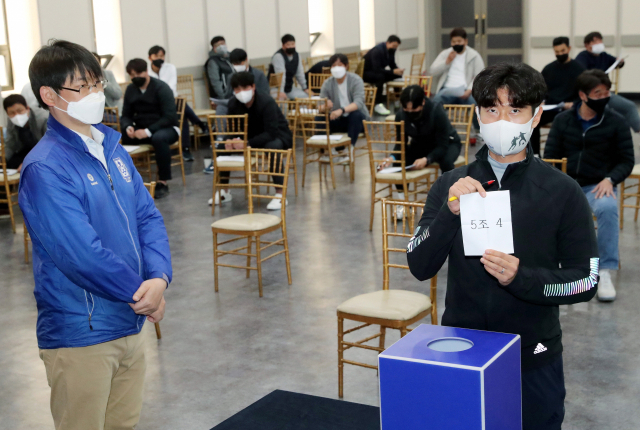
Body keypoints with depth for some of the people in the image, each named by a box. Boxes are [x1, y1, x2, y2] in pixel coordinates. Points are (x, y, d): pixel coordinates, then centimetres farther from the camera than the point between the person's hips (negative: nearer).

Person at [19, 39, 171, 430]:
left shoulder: (112, 148, 7)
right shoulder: (45, 169, -18)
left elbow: (149, 218, 6)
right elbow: (82, 254, -23)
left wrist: (159, 278, -11)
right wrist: (142, 294, -13)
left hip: (130, 324, 7)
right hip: (81, 335, -7)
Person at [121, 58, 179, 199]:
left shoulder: (161, 88, -12)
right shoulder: (130, 90, 5)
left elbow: (169, 117, -20)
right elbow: (126, 115, 7)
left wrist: (148, 131, -30)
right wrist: (128, 127, -18)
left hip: (167, 128, -5)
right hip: (141, 129, 5)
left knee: (159, 138, -40)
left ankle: (162, 183, -27)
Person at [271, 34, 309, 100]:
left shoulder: (296, 55, 6)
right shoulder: (278, 56, -20)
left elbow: (299, 73, 13)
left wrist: (305, 88, 13)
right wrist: (280, 92, -39)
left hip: (289, 87, 8)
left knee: (306, 96, -1)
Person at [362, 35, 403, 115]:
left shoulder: (391, 50, -2)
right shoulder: (377, 50, -26)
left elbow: (392, 64, 7)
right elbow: (376, 69, -34)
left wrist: (398, 69, -17)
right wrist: (393, 71, -37)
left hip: (377, 72, 8)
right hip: (365, 73, -8)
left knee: (398, 75, -6)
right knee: (380, 76, -38)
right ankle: (378, 104, -35)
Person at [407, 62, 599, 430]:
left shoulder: (562, 192, -7)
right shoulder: (451, 186, -1)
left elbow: (586, 281, -7)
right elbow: (420, 267, -7)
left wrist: (522, 278, -24)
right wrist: (450, 212, -22)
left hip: (533, 361, -1)